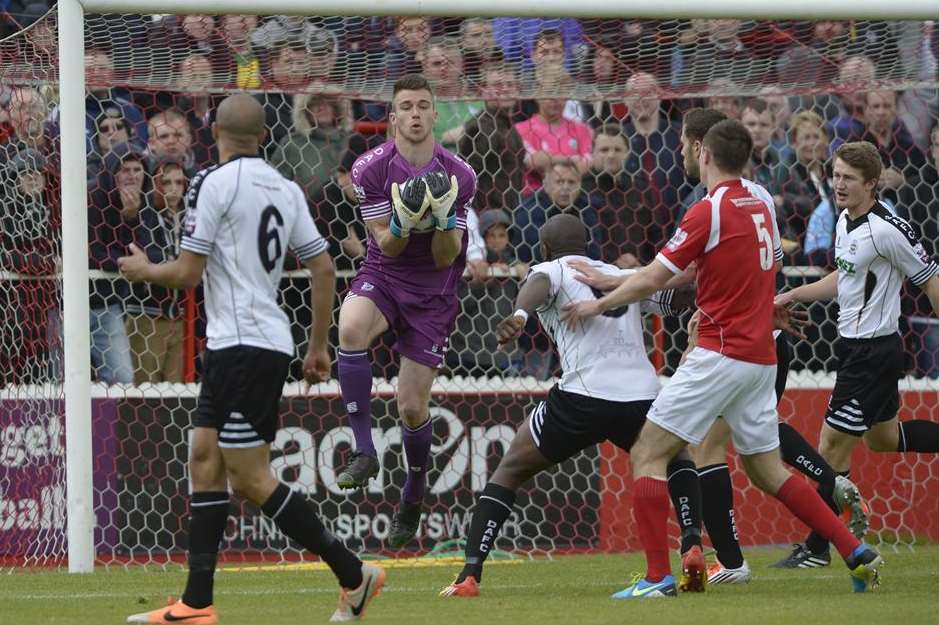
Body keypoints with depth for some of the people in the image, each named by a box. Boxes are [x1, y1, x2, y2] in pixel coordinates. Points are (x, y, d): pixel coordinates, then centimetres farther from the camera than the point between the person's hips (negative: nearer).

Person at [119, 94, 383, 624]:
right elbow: (324, 268, 11)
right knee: (206, 459, 11)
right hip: (269, 342, 9)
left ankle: (354, 575, -6)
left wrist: (143, 270, 9)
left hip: (242, 343, -9)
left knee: (250, 478, -6)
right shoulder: (285, 188, 11)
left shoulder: (214, 183, -10)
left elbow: (187, 274, -11)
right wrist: (320, 346, 19)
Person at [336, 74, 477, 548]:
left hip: (432, 292, 0)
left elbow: (445, 259, -7)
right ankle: (364, 452, -28)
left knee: (413, 407, -1)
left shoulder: (458, 177, -9)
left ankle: (412, 499, 25)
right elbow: (387, 246, -8)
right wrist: (403, 221, -29)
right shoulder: (371, 169, -10)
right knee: (350, 328, -36)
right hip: (382, 277, 0)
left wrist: (445, 219, -26)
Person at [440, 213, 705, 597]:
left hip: (584, 396, -3)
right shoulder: (624, 277, 25)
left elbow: (539, 285, -13)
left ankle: (470, 576, 0)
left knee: (509, 471, 13)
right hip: (643, 397, 3)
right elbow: (682, 296, 29)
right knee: (678, 461, 34)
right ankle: (692, 545, 10)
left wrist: (519, 314, -33)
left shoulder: (552, 270, 12)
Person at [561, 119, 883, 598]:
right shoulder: (760, 201, 9)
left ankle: (658, 577, -14)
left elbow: (651, 280, -10)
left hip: (721, 356, -8)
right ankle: (857, 554, 10)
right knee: (767, 471, 17)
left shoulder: (710, 211, -13)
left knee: (648, 454, -5)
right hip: (761, 356, 8)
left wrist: (598, 305, 3)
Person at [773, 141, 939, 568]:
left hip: (874, 350, -10)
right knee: (881, 438, 23)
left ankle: (817, 547, 3)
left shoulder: (887, 229, -21)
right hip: (853, 344, 10)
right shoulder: (845, 221, 6)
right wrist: (793, 296, 16)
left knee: (833, 445, -5)